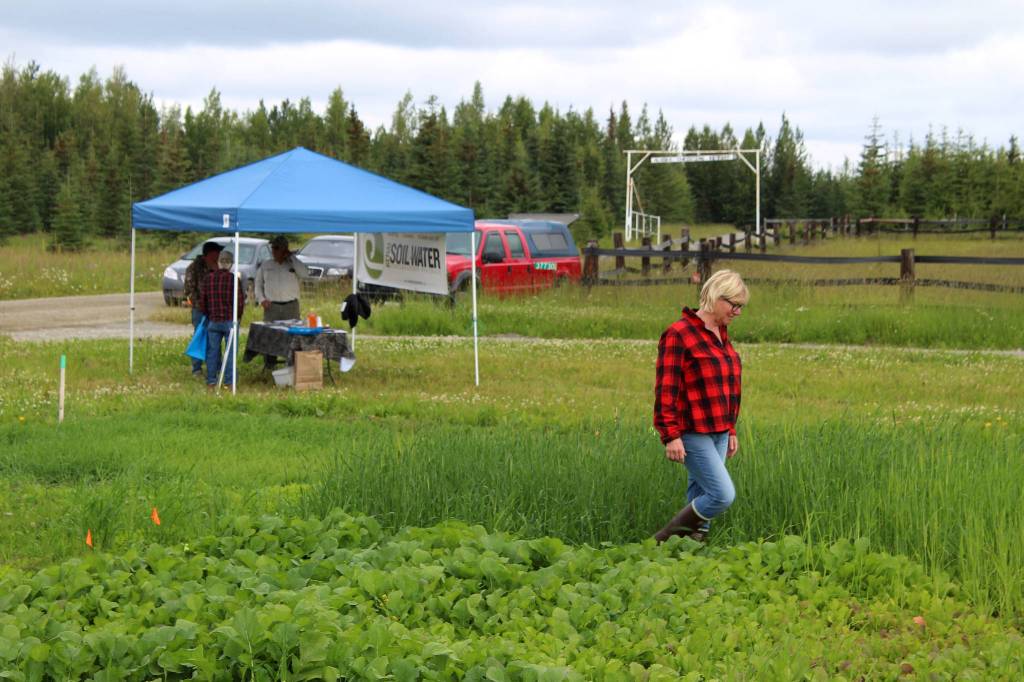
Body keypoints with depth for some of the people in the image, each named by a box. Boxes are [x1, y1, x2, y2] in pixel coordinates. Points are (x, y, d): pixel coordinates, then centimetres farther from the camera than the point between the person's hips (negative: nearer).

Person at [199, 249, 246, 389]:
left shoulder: (208, 279, 1)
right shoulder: (234, 279, -10)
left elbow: (202, 301, 7)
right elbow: (240, 301, -9)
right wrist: (238, 316, 8)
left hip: (213, 321, 3)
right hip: (230, 320, -3)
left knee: (212, 351, 10)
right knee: (231, 351, 4)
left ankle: (211, 380, 13)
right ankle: (229, 381, 4)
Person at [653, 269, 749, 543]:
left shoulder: (720, 334, 14)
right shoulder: (679, 335, -13)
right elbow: (666, 390, -16)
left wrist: (731, 430, 22)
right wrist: (671, 436, -20)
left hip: (718, 433, 8)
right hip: (692, 435, -8)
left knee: (700, 500, 8)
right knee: (723, 495, -12)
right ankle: (663, 541, 0)